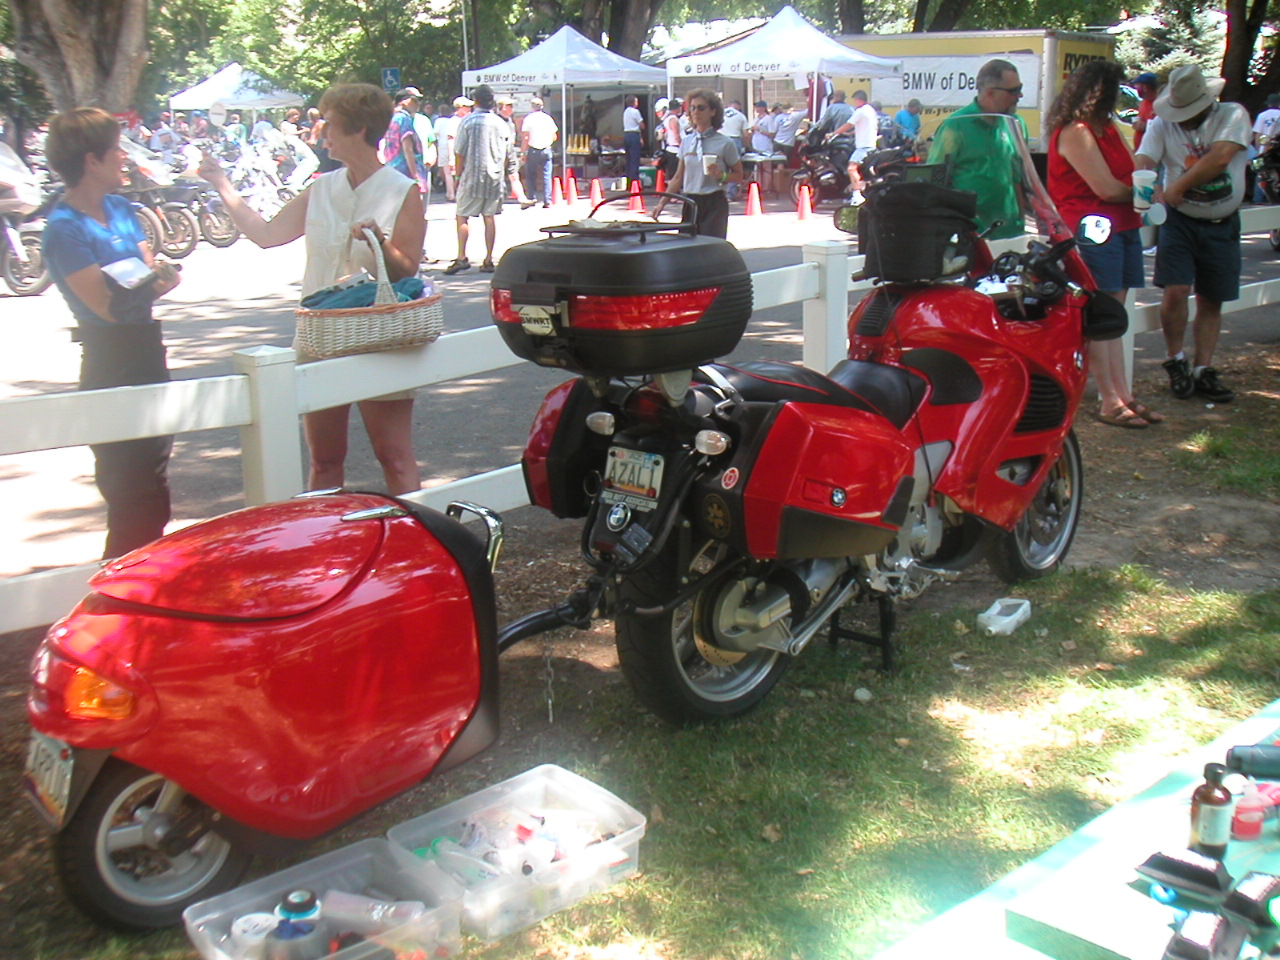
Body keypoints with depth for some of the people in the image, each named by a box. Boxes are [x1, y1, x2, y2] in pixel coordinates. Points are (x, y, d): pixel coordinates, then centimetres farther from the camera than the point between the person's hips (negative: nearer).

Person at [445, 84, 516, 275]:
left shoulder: (468, 122, -6)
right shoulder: (501, 123, 4)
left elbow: (459, 151, -5)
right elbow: (508, 154, 7)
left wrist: (459, 172, 6)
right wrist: (505, 173, 19)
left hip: (472, 176, -3)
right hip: (495, 177, 3)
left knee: (462, 216, 1)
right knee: (489, 217, 8)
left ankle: (462, 257, -10)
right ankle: (488, 260, 6)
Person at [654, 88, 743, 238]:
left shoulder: (725, 143, -3)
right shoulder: (687, 142, 10)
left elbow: (738, 176, 3)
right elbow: (678, 178, 15)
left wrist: (721, 175, -16)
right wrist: (662, 202, 7)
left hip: (714, 204, -4)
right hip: (690, 203, 4)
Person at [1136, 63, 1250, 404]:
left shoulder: (1233, 115, -8)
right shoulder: (1162, 124, -4)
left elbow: (1220, 157, -22)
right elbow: (1143, 161, -18)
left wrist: (1178, 186, -23)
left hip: (1222, 225, 1)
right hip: (1180, 221, 0)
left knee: (1211, 301, 7)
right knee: (1176, 291, -15)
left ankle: (1203, 371, 17)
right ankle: (1176, 360, 8)